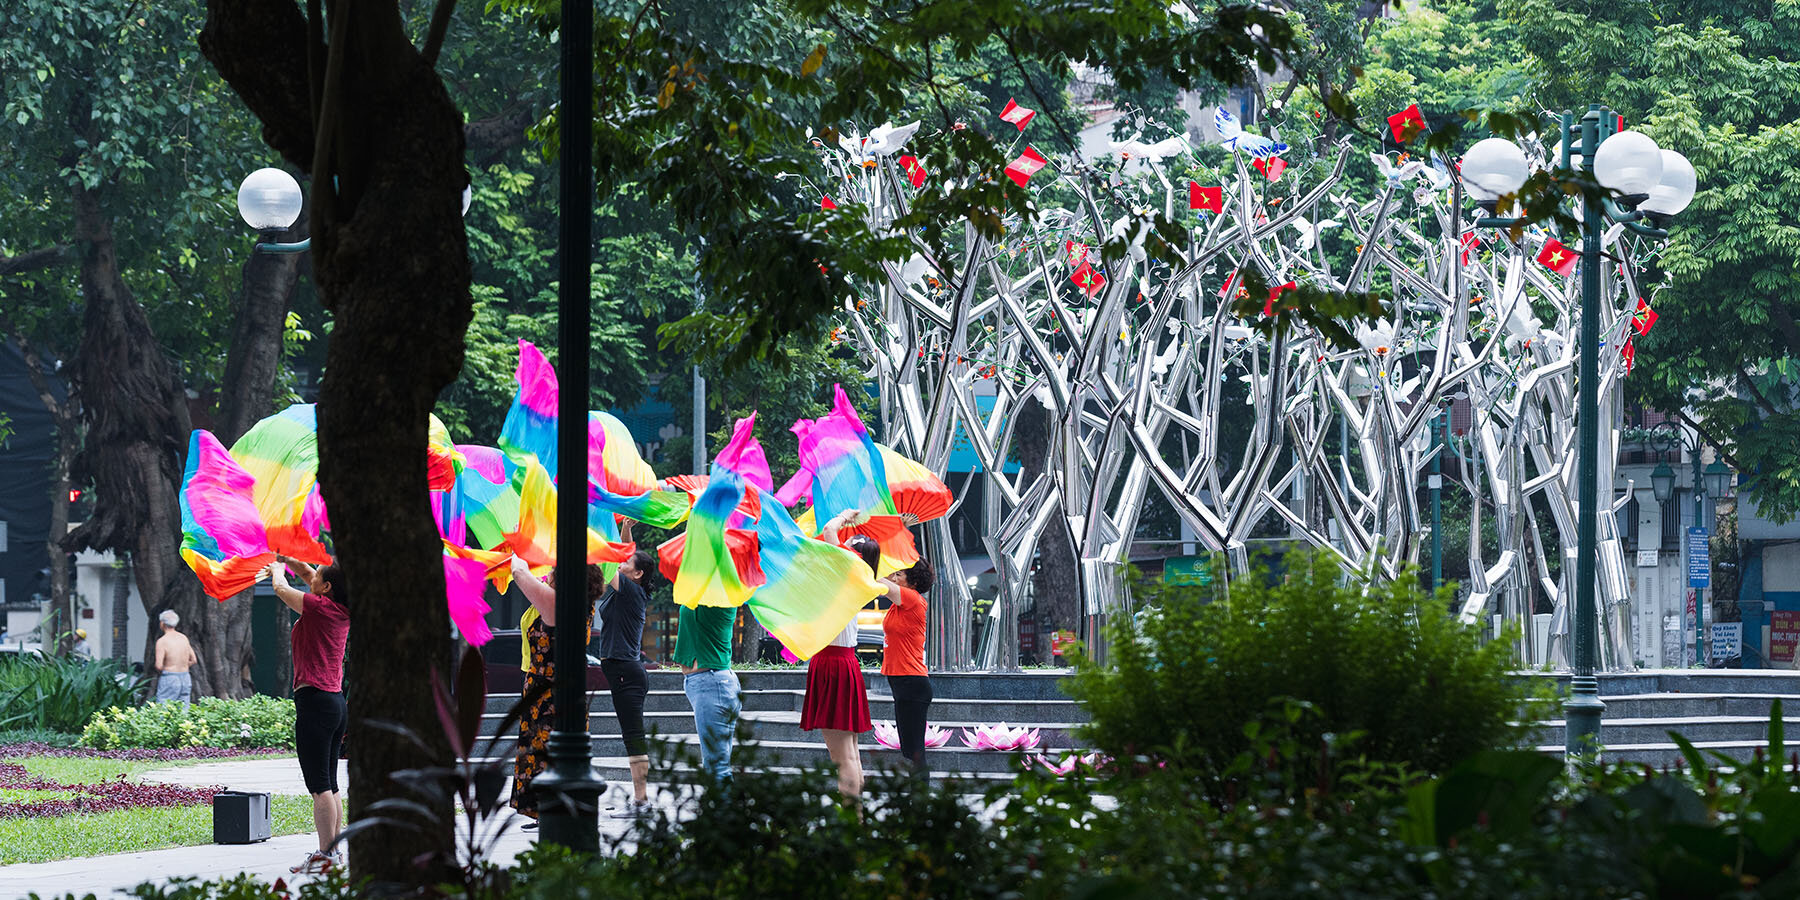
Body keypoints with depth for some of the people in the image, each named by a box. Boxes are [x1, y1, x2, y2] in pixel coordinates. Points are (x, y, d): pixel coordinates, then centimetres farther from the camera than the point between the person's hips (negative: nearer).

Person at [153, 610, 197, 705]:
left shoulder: (162, 641, -11)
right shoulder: (184, 638, 8)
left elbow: (159, 666, -16)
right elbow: (193, 660, 14)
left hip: (169, 679, -6)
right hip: (185, 678, 6)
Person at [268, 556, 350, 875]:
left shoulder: (319, 607, -10)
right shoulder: (341, 612, 11)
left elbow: (281, 588, 4)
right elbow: (310, 577, 29)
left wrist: (277, 570, 23)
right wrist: (287, 560, 28)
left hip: (314, 700, -9)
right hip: (337, 702, 9)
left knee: (320, 785, -8)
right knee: (329, 784, 14)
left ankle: (326, 855, -10)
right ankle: (335, 850, 16)